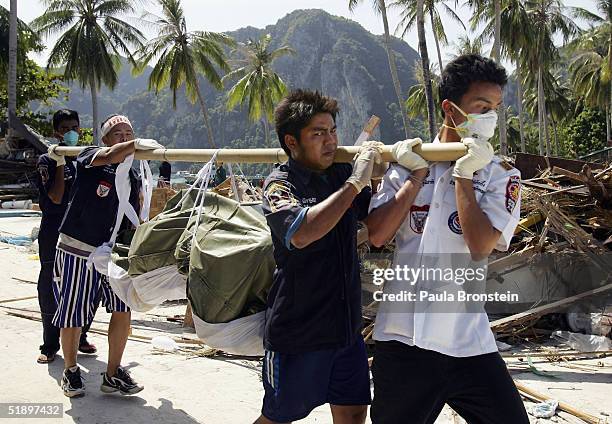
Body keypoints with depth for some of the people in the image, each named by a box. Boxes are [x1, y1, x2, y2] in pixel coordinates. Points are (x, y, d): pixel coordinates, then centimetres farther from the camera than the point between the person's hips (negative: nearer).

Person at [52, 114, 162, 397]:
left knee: (122, 309, -5)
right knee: (72, 316, 6)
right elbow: (111, 156, -32)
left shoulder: (132, 178, 10)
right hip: (76, 249, -4)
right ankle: (70, 370, 29)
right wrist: (139, 144, -43)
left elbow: (133, 220, 13)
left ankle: (113, 375, 8)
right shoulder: (89, 158, -6)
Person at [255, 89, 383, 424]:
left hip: (346, 325, 6)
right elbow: (301, 233, -33)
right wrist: (354, 183, -28)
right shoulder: (279, 184, -13)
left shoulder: (341, 175, 4)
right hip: (298, 331, -5)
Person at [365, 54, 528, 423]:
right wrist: (417, 177, -7)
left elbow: (480, 246, -13)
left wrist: (463, 176, -12)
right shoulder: (407, 165, 6)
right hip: (400, 336, 1)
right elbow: (377, 236, -5)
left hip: (468, 342, -1)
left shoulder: (501, 176, 1)